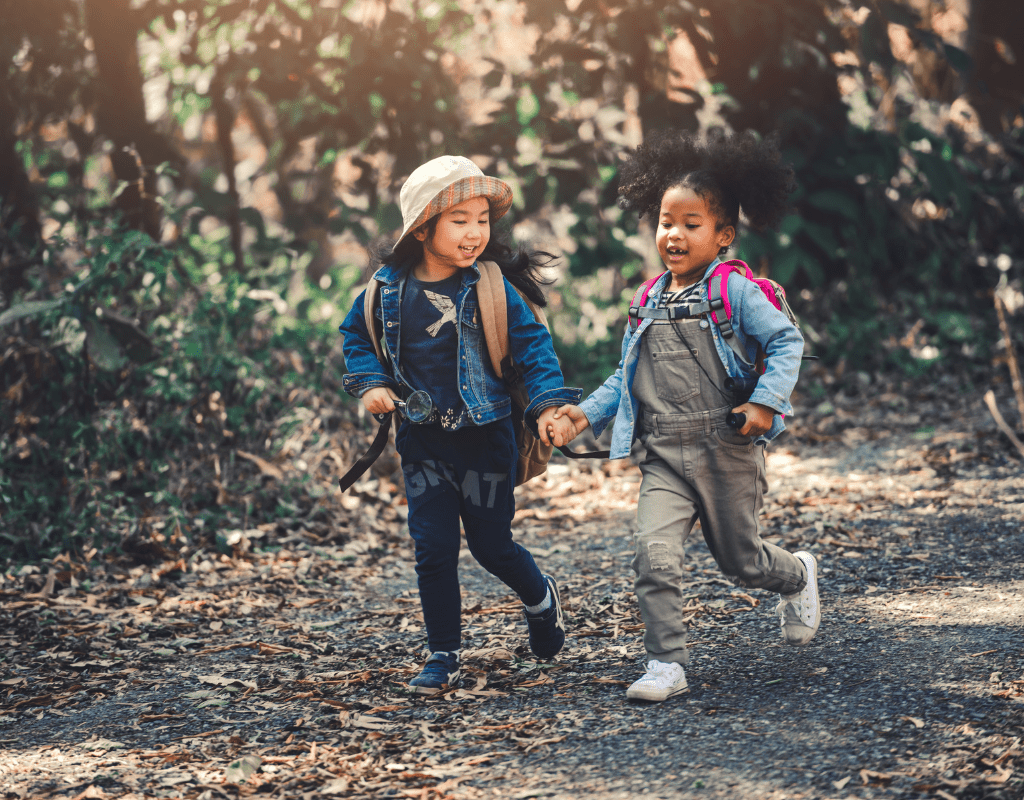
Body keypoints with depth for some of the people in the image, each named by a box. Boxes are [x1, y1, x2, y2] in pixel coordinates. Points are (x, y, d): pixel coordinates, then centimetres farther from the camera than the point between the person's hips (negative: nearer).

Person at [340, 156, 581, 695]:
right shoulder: (389, 288, -4)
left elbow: (532, 345, -6)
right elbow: (355, 334, 13)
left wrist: (549, 403, -17)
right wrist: (370, 383, -2)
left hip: (485, 437, -2)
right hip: (422, 443, 2)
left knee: (492, 545, 7)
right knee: (433, 549, 0)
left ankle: (539, 598, 39)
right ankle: (443, 657, 12)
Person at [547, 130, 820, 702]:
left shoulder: (735, 292, -6)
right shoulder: (648, 304, 11)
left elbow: (787, 341, -11)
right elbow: (626, 379, 18)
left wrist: (765, 401, -23)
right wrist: (585, 415, 5)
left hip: (726, 450, -4)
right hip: (664, 456, 4)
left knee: (740, 560, 12)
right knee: (655, 555, -15)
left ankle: (799, 576, 45)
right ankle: (667, 664, -8)